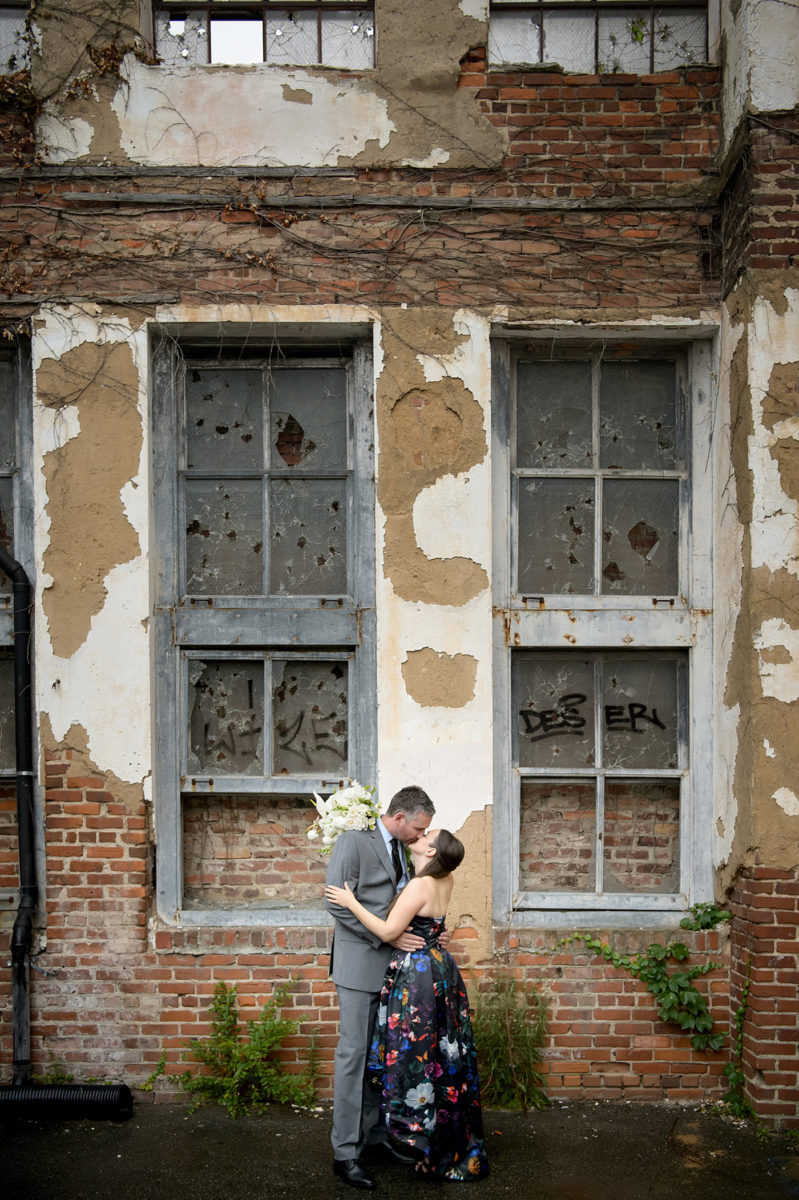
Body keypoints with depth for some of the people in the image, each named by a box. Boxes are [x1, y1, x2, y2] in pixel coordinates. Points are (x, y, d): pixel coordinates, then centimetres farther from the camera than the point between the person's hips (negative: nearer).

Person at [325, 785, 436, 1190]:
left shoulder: (402, 847, 10)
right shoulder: (353, 841, -14)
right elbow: (339, 905, -18)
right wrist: (388, 936, -18)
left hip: (393, 963, 7)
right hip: (360, 963, -7)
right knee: (354, 1053, -3)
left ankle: (376, 1130, 26)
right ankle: (345, 1152, 4)